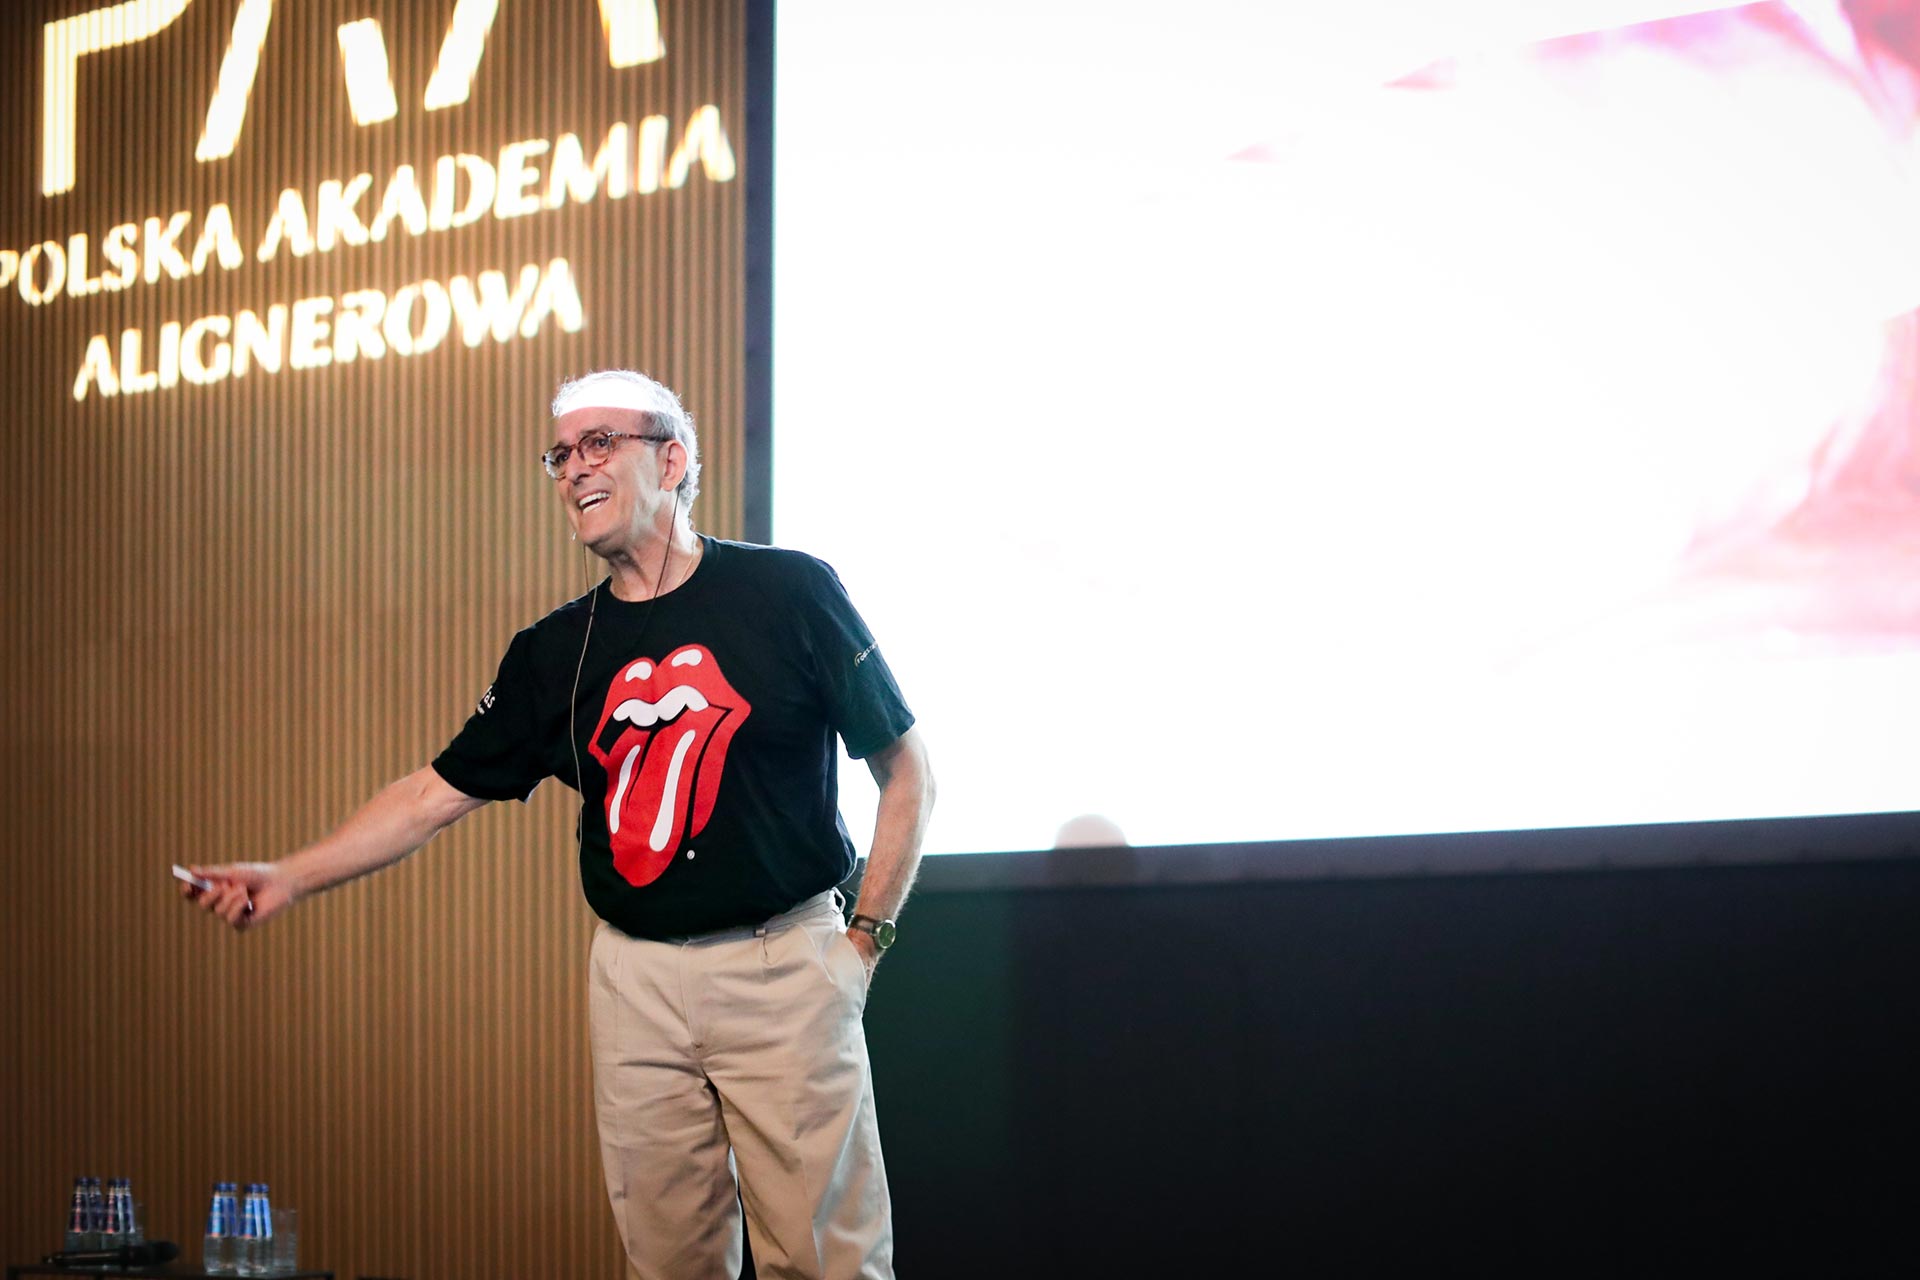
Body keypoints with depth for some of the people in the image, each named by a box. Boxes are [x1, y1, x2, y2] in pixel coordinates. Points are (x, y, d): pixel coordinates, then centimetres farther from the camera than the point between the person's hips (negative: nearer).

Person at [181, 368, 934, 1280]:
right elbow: (437, 794, 10)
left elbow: (906, 771, 2)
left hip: (782, 966, -4)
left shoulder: (788, 593, -2)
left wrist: (866, 935, -3)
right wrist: (289, 878, 0)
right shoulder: (555, 652, 9)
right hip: (636, 980, 4)